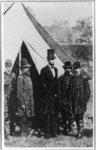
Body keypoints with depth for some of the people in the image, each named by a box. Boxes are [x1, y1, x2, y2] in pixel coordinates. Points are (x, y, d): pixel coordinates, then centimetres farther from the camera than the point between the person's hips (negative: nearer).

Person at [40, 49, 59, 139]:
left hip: (55, 95, 6)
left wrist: (56, 93, 9)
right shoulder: (44, 70, -6)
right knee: (48, 114, -4)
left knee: (55, 114, 8)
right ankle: (47, 133, 3)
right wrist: (49, 93, -8)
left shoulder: (56, 69, 13)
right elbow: (42, 84, -6)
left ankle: (54, 132, 17)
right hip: (48, 96, -6)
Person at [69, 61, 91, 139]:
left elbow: (87, 91, -5)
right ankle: (79, 132, 22)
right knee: (76, 117, 10)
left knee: (80, 117, -5)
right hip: (74, 102, 5)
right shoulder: (72, 79, 10)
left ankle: (80, 133, 4)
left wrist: (84, 101, -10)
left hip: (81, 101, -5)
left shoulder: (84, 79, -5)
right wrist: (70, 101, 8)